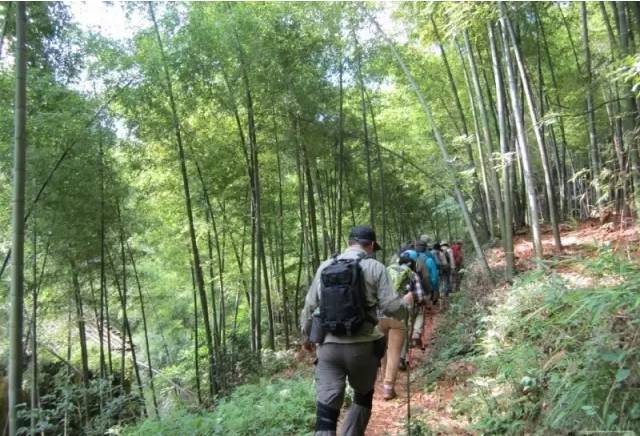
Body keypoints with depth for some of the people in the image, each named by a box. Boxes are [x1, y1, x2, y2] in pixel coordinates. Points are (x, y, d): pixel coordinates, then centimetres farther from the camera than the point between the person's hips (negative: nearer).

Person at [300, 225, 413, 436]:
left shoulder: (325, 266, 8)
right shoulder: (375, 267, -3)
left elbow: (309, 307, 11)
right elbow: (390, 307, -7)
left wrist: (306, 336, 25)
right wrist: (406, 302, 15)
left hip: (328, 345, 2)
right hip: (362, 346, -2)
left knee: (327, 407, 3)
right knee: (363, 396, 23)